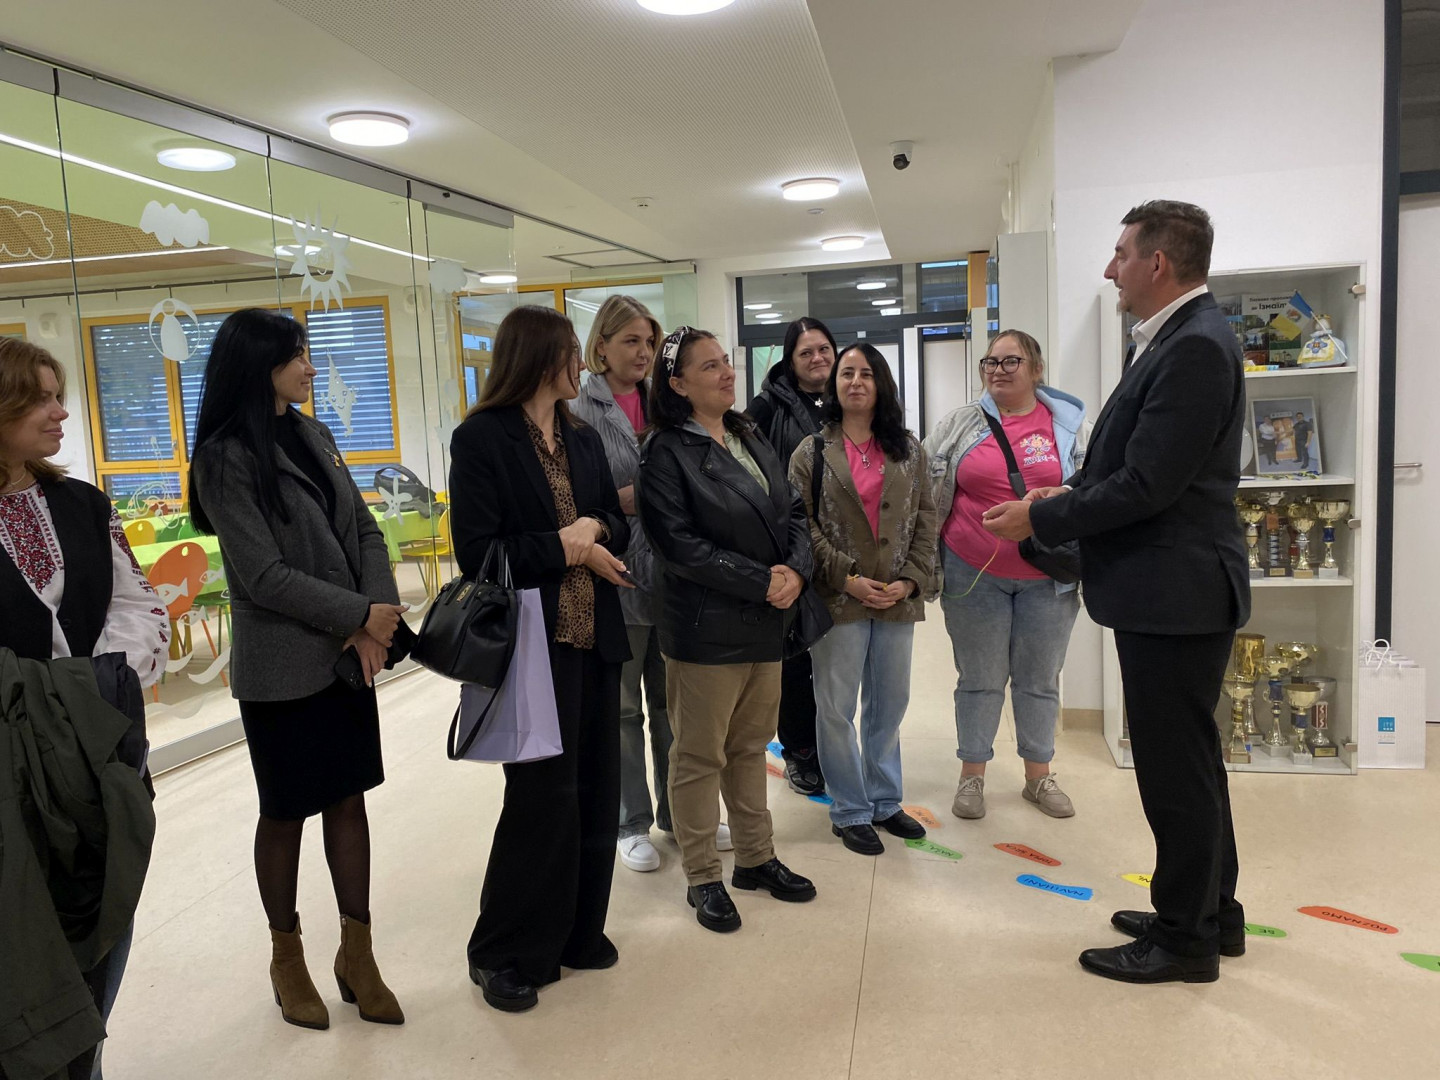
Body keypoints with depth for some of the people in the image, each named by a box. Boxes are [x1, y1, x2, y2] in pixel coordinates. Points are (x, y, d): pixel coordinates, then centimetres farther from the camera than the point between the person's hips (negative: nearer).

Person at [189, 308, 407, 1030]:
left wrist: (372, 626, -8)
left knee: (349, 798, 11)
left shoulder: (314, 436, 8)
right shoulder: (225, 457, -11)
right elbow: (263, 574, -17)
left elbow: (364, 531, 6)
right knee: (286, 812, 9)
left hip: (347, 654, 6)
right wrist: (363, 614, -14)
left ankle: (356, 952, 25)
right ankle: (287, 957, 29)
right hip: (281, 668, -5)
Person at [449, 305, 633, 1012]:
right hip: (532, 643, -6)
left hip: (594, 639, 7)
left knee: (596, 792, 11)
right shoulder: (481, 439, -7)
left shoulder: (584, 439, 14)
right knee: (543, 797, 0)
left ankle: (577, 931, 28)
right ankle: (504, 953, 18)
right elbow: (477, 553, -14)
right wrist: (565, 548, -12)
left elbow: (617, 525, 13)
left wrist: (595, 530, -9)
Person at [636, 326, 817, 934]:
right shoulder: (667, 453, -10)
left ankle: (756, 859, 33)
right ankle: (703, 878, 20)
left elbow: (793, 512, 10)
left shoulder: (752, 440, 12)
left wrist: (796, 571, -10)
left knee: (750, 746, 18)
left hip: (767, 623, 7)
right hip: (705, 628, -7)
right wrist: (761, 582, -18)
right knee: (700, 755, 6)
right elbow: (678, 544, -19)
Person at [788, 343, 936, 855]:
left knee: (889, 704, 13)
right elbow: (801, 525, -6)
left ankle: (884, 801, 30)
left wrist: (911, 580, -7)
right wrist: (846, 577, -14)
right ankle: (850, 811, 19)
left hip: (898, 600, 3)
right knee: (836, 707, 4)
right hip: (839, 599, -3)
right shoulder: (812, 452, 0)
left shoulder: (908, 450, 8)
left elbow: (926, 519, 5)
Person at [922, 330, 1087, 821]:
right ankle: (971, 776, 22)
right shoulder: (960, 424, 2)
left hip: (1047, 578, 1)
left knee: (1040, 679, 12)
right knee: (979, 679, 9)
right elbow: (926, 488, 3)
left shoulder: (1067, 423, 3)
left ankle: (1038, 776, 28)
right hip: (974, 577, -1)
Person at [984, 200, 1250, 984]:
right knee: (1187, 758, 19)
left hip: (1174, 591, -10)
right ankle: (1208, 909, 35)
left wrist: (1040, 520, -13)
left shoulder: (1195, 346, -19)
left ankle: (1185, 936, 18)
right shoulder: (1179, 340, 12)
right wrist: (1068, 495, 6)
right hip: (1169, 587, 10)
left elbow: (1147, 485, -23)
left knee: (1175, 765, 2)